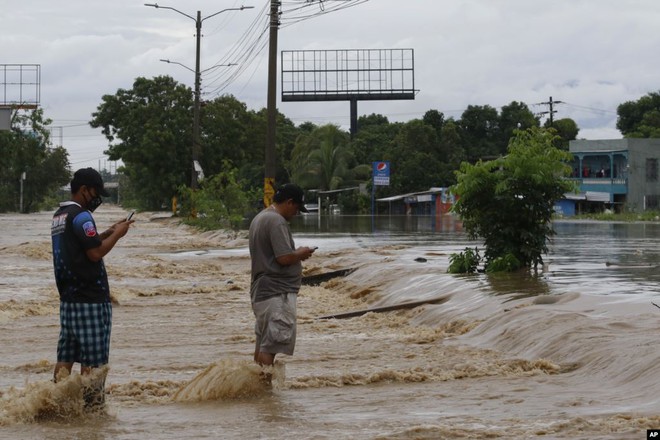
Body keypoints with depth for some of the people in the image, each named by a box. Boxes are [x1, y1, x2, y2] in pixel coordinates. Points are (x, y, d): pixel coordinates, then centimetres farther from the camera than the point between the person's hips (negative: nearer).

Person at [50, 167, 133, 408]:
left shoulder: (59, 216, 16)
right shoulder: (81, 216, -14)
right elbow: (95, 253, -18)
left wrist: (107, 233, 17)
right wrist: (117, 235, -6)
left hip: (67, 296, 9)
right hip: (90, 298, -9)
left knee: (66, 355, 9)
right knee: (93, 358, -5)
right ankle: (93, 404, -4)